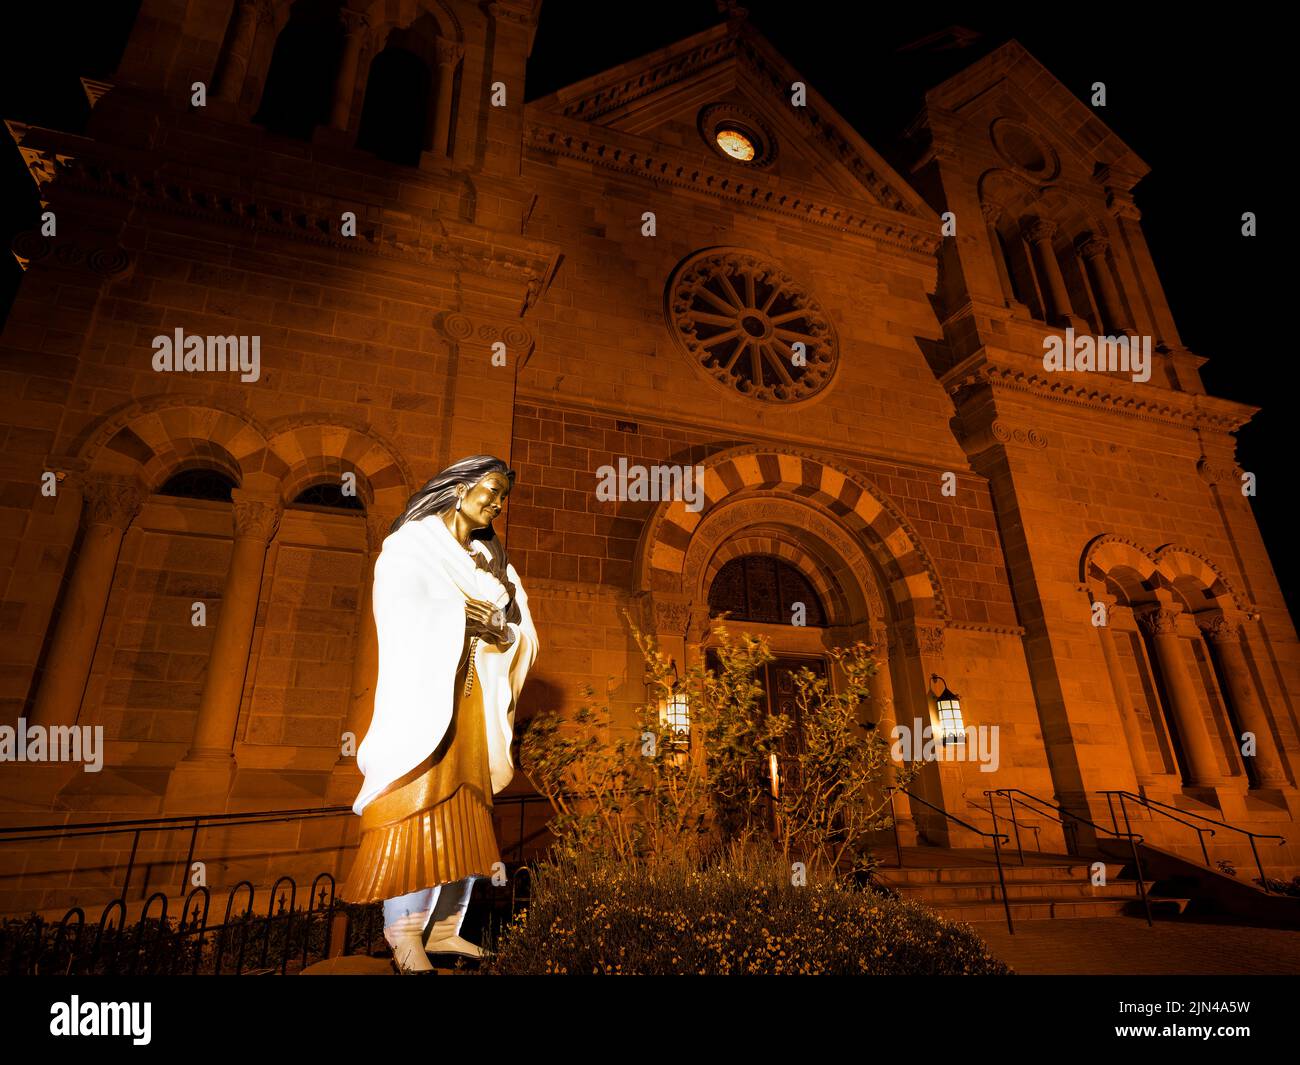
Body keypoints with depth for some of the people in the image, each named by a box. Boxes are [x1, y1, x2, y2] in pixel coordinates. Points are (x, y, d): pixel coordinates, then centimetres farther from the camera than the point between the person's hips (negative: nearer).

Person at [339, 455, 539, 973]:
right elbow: (408, 617, -16)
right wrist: (470, 616, -9)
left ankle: (444, 930, 14)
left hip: (472, 703, 6)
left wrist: (498, 628, -11)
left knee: (466, 817, 5)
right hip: (424, 697, -5)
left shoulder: (490, 561, 16)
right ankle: (405, 939, 2)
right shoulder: (411, 544, 1)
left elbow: (521, 633, 9)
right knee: (418, 813, -8)